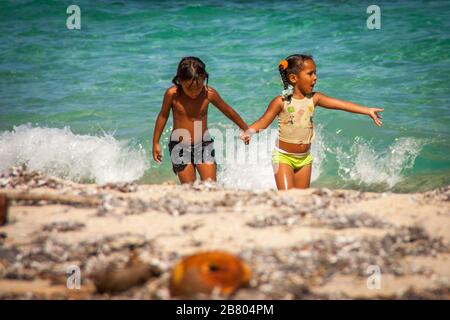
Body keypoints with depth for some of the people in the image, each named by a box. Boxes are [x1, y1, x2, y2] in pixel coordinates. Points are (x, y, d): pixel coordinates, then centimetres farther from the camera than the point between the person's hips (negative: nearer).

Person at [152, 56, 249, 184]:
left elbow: (227, 110, 7)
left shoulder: (209, 93, -10)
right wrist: (156, 143, 10)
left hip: (204, 145, 1)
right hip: (180, 147, -1)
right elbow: (163, 116, 3)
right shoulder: (172, 94, -14)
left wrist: (245, 129, 19)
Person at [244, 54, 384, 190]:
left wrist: (368, 111, -8)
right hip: (284, 156, -5)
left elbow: (341, 104, -4)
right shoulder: (281, 101, -14)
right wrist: (249, 132, -38)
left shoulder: (314, 98, -2)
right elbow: (263, 121, -17)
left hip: (305, 158, 5)